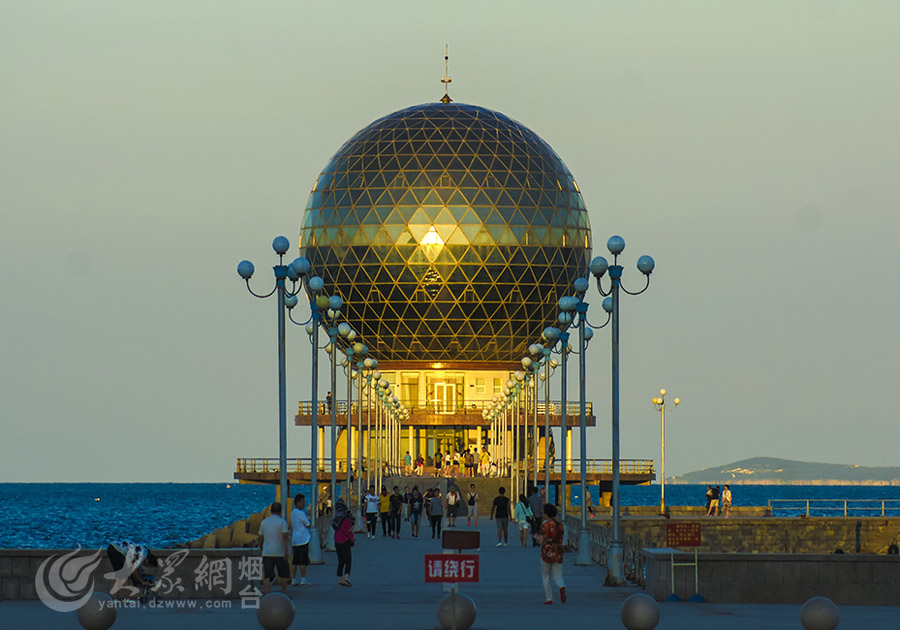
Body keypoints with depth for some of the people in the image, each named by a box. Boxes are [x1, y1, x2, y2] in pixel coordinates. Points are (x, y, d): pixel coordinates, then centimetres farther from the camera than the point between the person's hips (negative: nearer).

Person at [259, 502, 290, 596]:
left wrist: (261, 548, 30)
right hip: (279, 552, -3)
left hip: (267, 553, 3)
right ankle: (284, 592, 21)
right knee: (284, 573, 14)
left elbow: (261, 537, 14)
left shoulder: (264, 522, 7)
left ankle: (266, 594, -13)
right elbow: (285, 537, -14)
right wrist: (286, 551, -17)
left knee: (267, 575, -2)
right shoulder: (282, 522, -5)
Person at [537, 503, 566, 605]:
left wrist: (538, 537, 8)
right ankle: (562, 587, -26)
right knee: (558, 576, 7)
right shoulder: (559, 525, 5)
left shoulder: (545, 525, -10)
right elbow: (561, 540, 11)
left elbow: (541, 541, -14)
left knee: (545, 577, 13)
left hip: (546, 553, -4)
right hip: (558, 554, 4)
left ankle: (548, 598, 11)